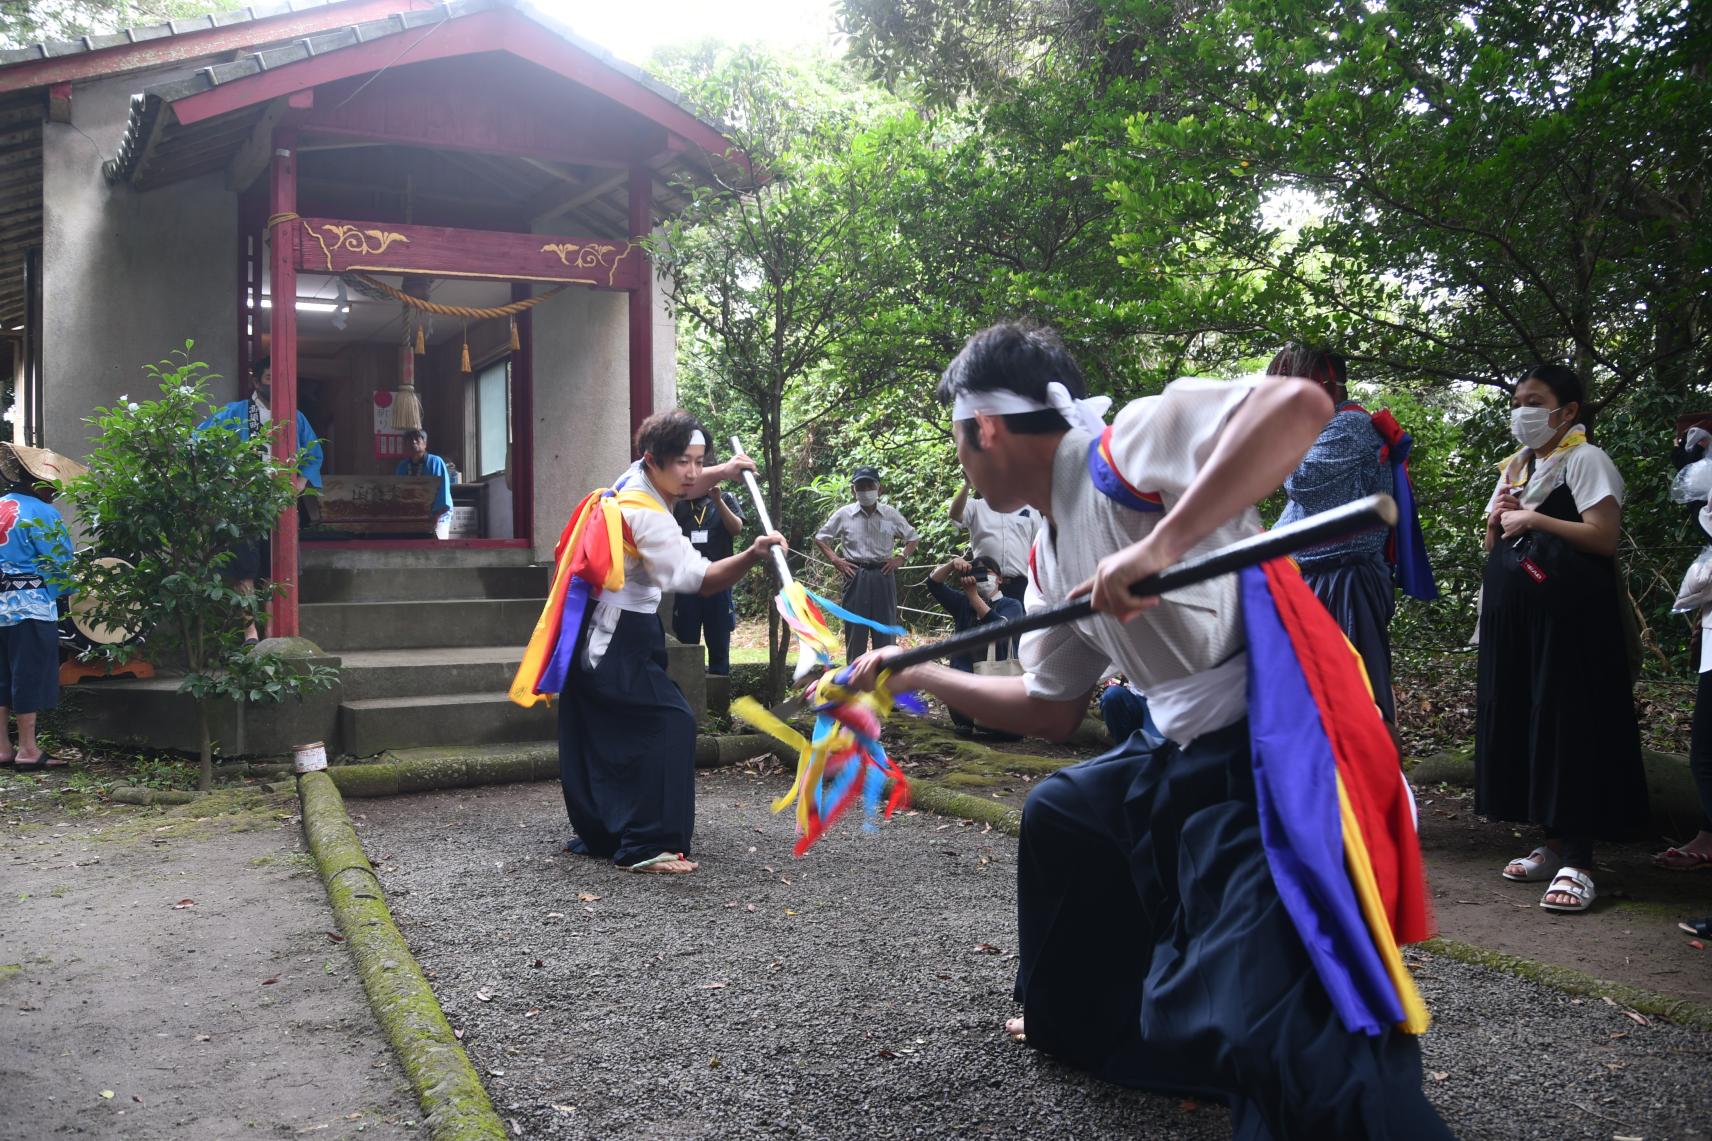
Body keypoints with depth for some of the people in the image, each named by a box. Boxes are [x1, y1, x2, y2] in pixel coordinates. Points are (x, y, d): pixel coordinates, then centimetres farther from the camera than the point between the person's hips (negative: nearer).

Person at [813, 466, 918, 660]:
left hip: (883, 576, 1)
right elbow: (820, 537, 13)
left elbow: (912, 538, 16)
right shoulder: (844, 514, 2)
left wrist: (901, 558, 1)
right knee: (855, 630, 1)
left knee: (885, 630, 1)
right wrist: (835, 560, 1)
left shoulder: (890, 514, 4)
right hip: (856, 576, -1)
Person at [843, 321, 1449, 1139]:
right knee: (1057, 814, 28)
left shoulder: (1127, 444, -15)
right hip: (1190, 756, 11)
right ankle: (1080, 1027, 47)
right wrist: (919, 676, 25)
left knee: (1276, 1036, -20)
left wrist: (1159, 543, -37)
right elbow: (1051, 709, 23)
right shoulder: (1050, 555, 13)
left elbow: (1299, 404, -31)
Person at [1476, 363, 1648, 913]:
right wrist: (1497, 521, 2)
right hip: (1514, 614, 8)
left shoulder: (1584, 459, -5)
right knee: (1520, 718, 6)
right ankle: (1554, 842, 15)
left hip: (1567, 613, -8)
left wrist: (1533, 518, -14)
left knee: (1569, 723, -9)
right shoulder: (1514, 468, 18)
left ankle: (1577, 859, -6)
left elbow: (1604, 538, -16)